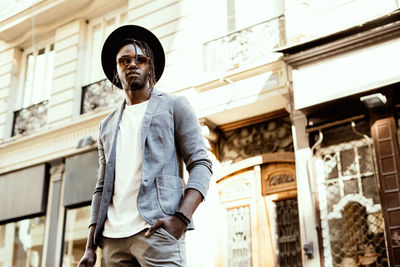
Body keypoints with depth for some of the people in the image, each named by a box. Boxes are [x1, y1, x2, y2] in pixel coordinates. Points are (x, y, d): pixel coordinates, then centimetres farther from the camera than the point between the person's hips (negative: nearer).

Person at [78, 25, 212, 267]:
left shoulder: (174, 106, 10)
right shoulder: (108, 126, 24)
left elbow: (201, 164, 0)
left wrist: (181, 218, -15)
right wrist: (91, 246, 10)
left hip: (156, 229, -4)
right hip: (113, 237, 5)